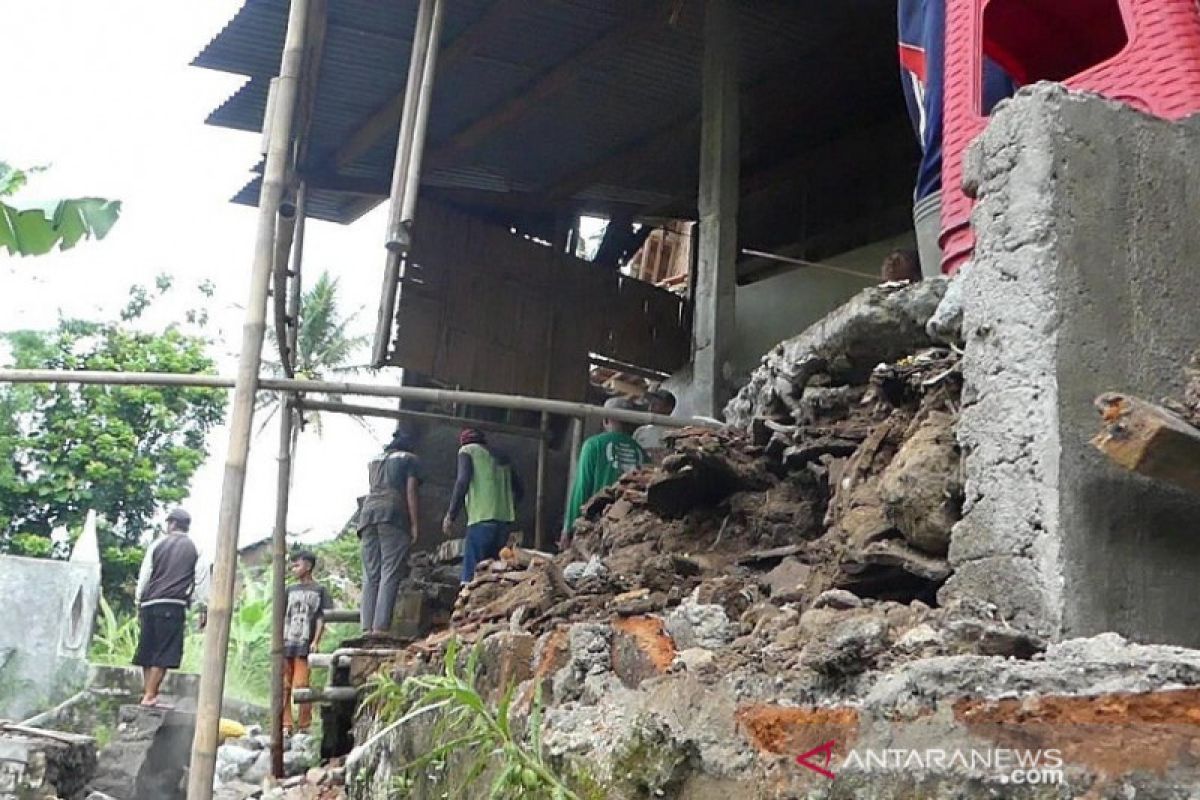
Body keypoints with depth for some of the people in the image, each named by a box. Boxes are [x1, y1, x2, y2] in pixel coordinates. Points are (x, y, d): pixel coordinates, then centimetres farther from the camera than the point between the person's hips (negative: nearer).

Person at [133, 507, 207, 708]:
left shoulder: (157, 544, 11)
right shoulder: (194, 548, 7)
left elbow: (144, 574, 10)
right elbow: (201, 579, 3)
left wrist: (139, 601, 16)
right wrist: (203, 608, 5)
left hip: (149, 603, 3)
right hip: (173, 604, -3)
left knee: (148, 650, 11)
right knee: (164, 652, -5)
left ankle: (147, 693, 14)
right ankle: (149, 696, -11)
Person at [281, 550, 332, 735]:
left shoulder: (319, 590, 5)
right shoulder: (290, 590, 18)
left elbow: (321, 618, 0)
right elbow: (282, 617, 17)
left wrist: (316, 641, -9)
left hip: (304, 645, -5)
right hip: (285, 644, 5)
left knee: (301, 686, -6)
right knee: (283, 686, 3)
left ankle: (304, 726, 1)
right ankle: (285, 725, 8)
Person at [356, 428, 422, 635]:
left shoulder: (374, 461, 27)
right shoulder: (410, 459, 11)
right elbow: (411, 492, 1)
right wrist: (415, 525, -2)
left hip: (368, 512, 5)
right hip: (393, 513, -5)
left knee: (370, 575, 2)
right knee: (390, 573, -10)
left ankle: (367, 628, -8)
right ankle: (380, 627, -20)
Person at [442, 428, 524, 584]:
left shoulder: (467, 450, 8)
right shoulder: (502, 455, 25)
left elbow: (463, 482, -8)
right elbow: (519, 491, 22)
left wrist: (450, 516, -6)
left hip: (482, 519, -6)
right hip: (505, 520, 6)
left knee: (472, 573, -9)